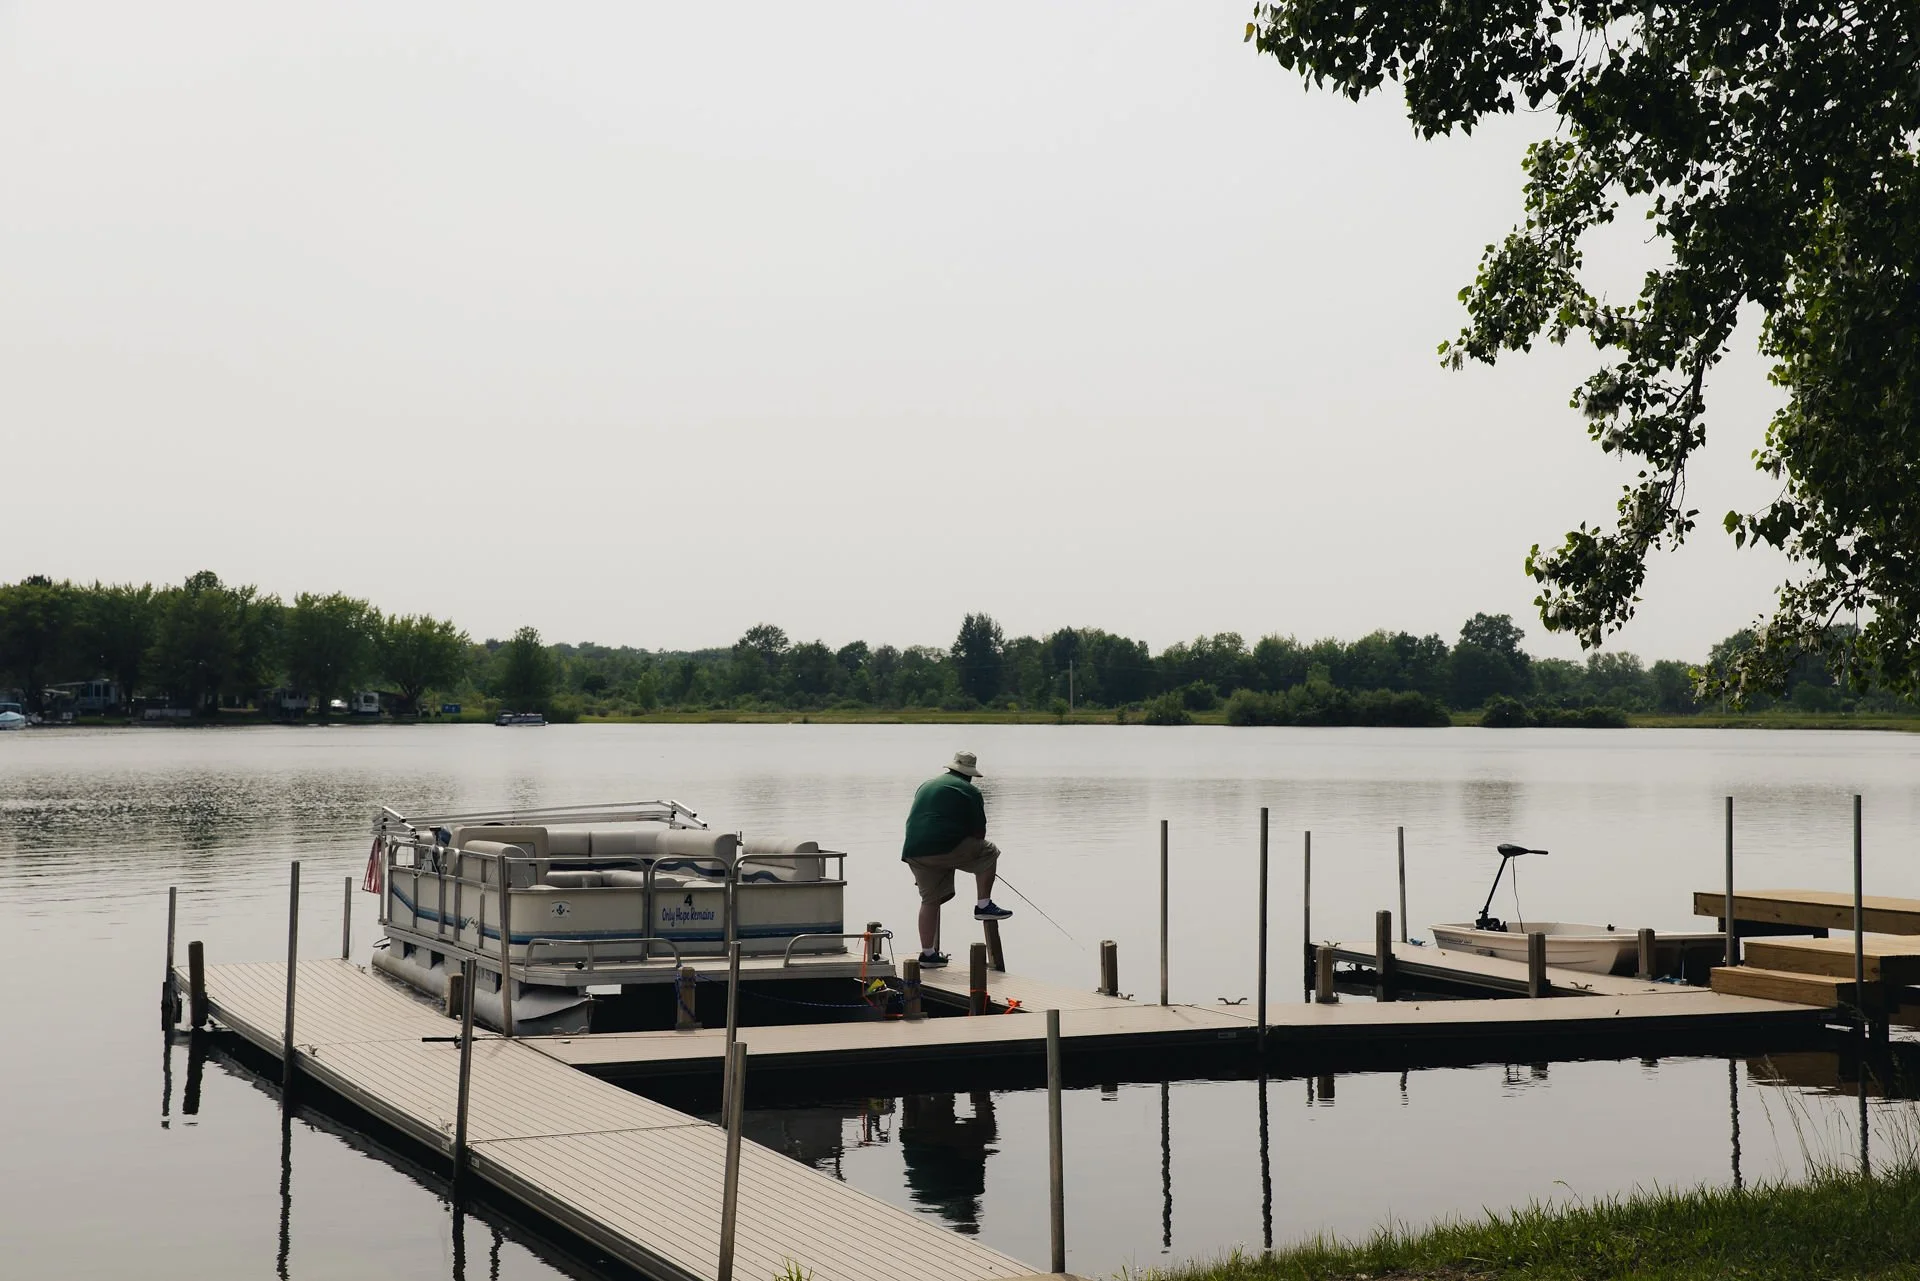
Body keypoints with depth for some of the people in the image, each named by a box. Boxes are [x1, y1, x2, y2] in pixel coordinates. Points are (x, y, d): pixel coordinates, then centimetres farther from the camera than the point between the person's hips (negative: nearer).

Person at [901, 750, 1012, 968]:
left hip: (913, 850, 6)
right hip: (945, 847, -6)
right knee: (989, 852, 12)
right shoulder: (970, 791, 6)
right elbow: (979, 832, 4)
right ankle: (983, 905, 12)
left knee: (930, 900, 15)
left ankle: (927, 953, 14)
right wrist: (970, 852, 25)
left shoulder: (926, 785, 26)